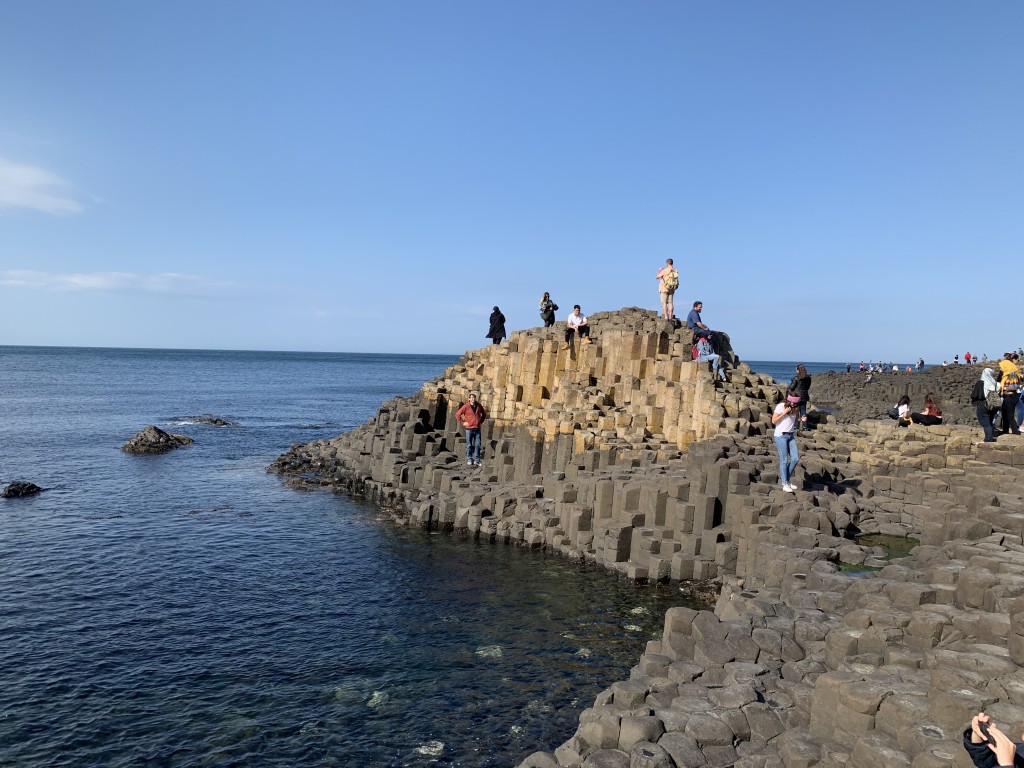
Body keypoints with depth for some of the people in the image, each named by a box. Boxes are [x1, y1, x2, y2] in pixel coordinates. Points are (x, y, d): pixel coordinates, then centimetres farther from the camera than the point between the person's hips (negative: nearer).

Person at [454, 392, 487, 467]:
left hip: (477, 429, 4)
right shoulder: (466, 406, -6)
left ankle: (476, 460, 10)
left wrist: (481, 421, 14)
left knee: (477, 445, 3)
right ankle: (469, 460, 10)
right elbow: (457, 414, -7)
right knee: (469, 445, 2)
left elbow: (484, 414, 25)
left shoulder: (479, 406, 8)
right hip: (469, 429, -4)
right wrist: (462, 422, -7)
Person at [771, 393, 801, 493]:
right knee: (784, 460, -3)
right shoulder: (781, 406, -9)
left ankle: (787, 479, 17)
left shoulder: (795, 408, 8)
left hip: (790, 436, 6)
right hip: (781, 436, -6)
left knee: (795, 458, 0)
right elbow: (773, 421, -10)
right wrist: (784, 413, -17)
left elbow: (794, 421, 18)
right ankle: (785, 484, 4)